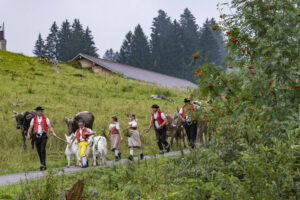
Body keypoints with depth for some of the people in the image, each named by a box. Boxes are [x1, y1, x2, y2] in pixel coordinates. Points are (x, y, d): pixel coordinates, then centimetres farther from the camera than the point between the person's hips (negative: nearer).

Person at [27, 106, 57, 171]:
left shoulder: (46, 119, 7)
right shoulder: (33, 119, 11)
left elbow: (50, 127, -1)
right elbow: (30, 128, 6)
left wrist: (53, 133, -18)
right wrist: (28, 134, -11)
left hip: (43, 136, -2)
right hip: (36, 136, 2)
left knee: (43, 150, -19)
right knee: (39, 151, 4)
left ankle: (43, 164, -21)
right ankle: (43, 166, 14)